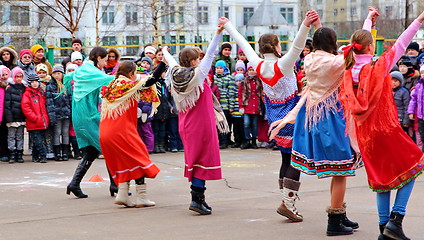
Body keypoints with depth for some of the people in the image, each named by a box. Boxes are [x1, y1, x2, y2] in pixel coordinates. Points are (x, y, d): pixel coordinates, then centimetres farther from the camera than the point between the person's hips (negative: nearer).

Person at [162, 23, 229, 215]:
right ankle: (197, 199, -9)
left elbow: (171, 62, 22)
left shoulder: (175, 75, 2)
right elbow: (210, 55, -14)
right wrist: (218, 33, -12)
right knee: (204, 159, -4)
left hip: (186, 126, 7)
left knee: (194, 159, 13)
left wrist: (165, 52, 42)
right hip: (202, 124, -7)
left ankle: (198, 198, 15)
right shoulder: (197, 74, -14)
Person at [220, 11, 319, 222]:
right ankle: (288, 203, -9)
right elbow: (297, 47, -35)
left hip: (275, 119, 7)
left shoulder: (258, 66, -2)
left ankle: (288, 203, 17)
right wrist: (305, 26, -48)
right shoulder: (282, 65, -18)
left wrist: (228, 26, 22)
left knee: (286, 159, 15)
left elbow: (244, 44, 11)